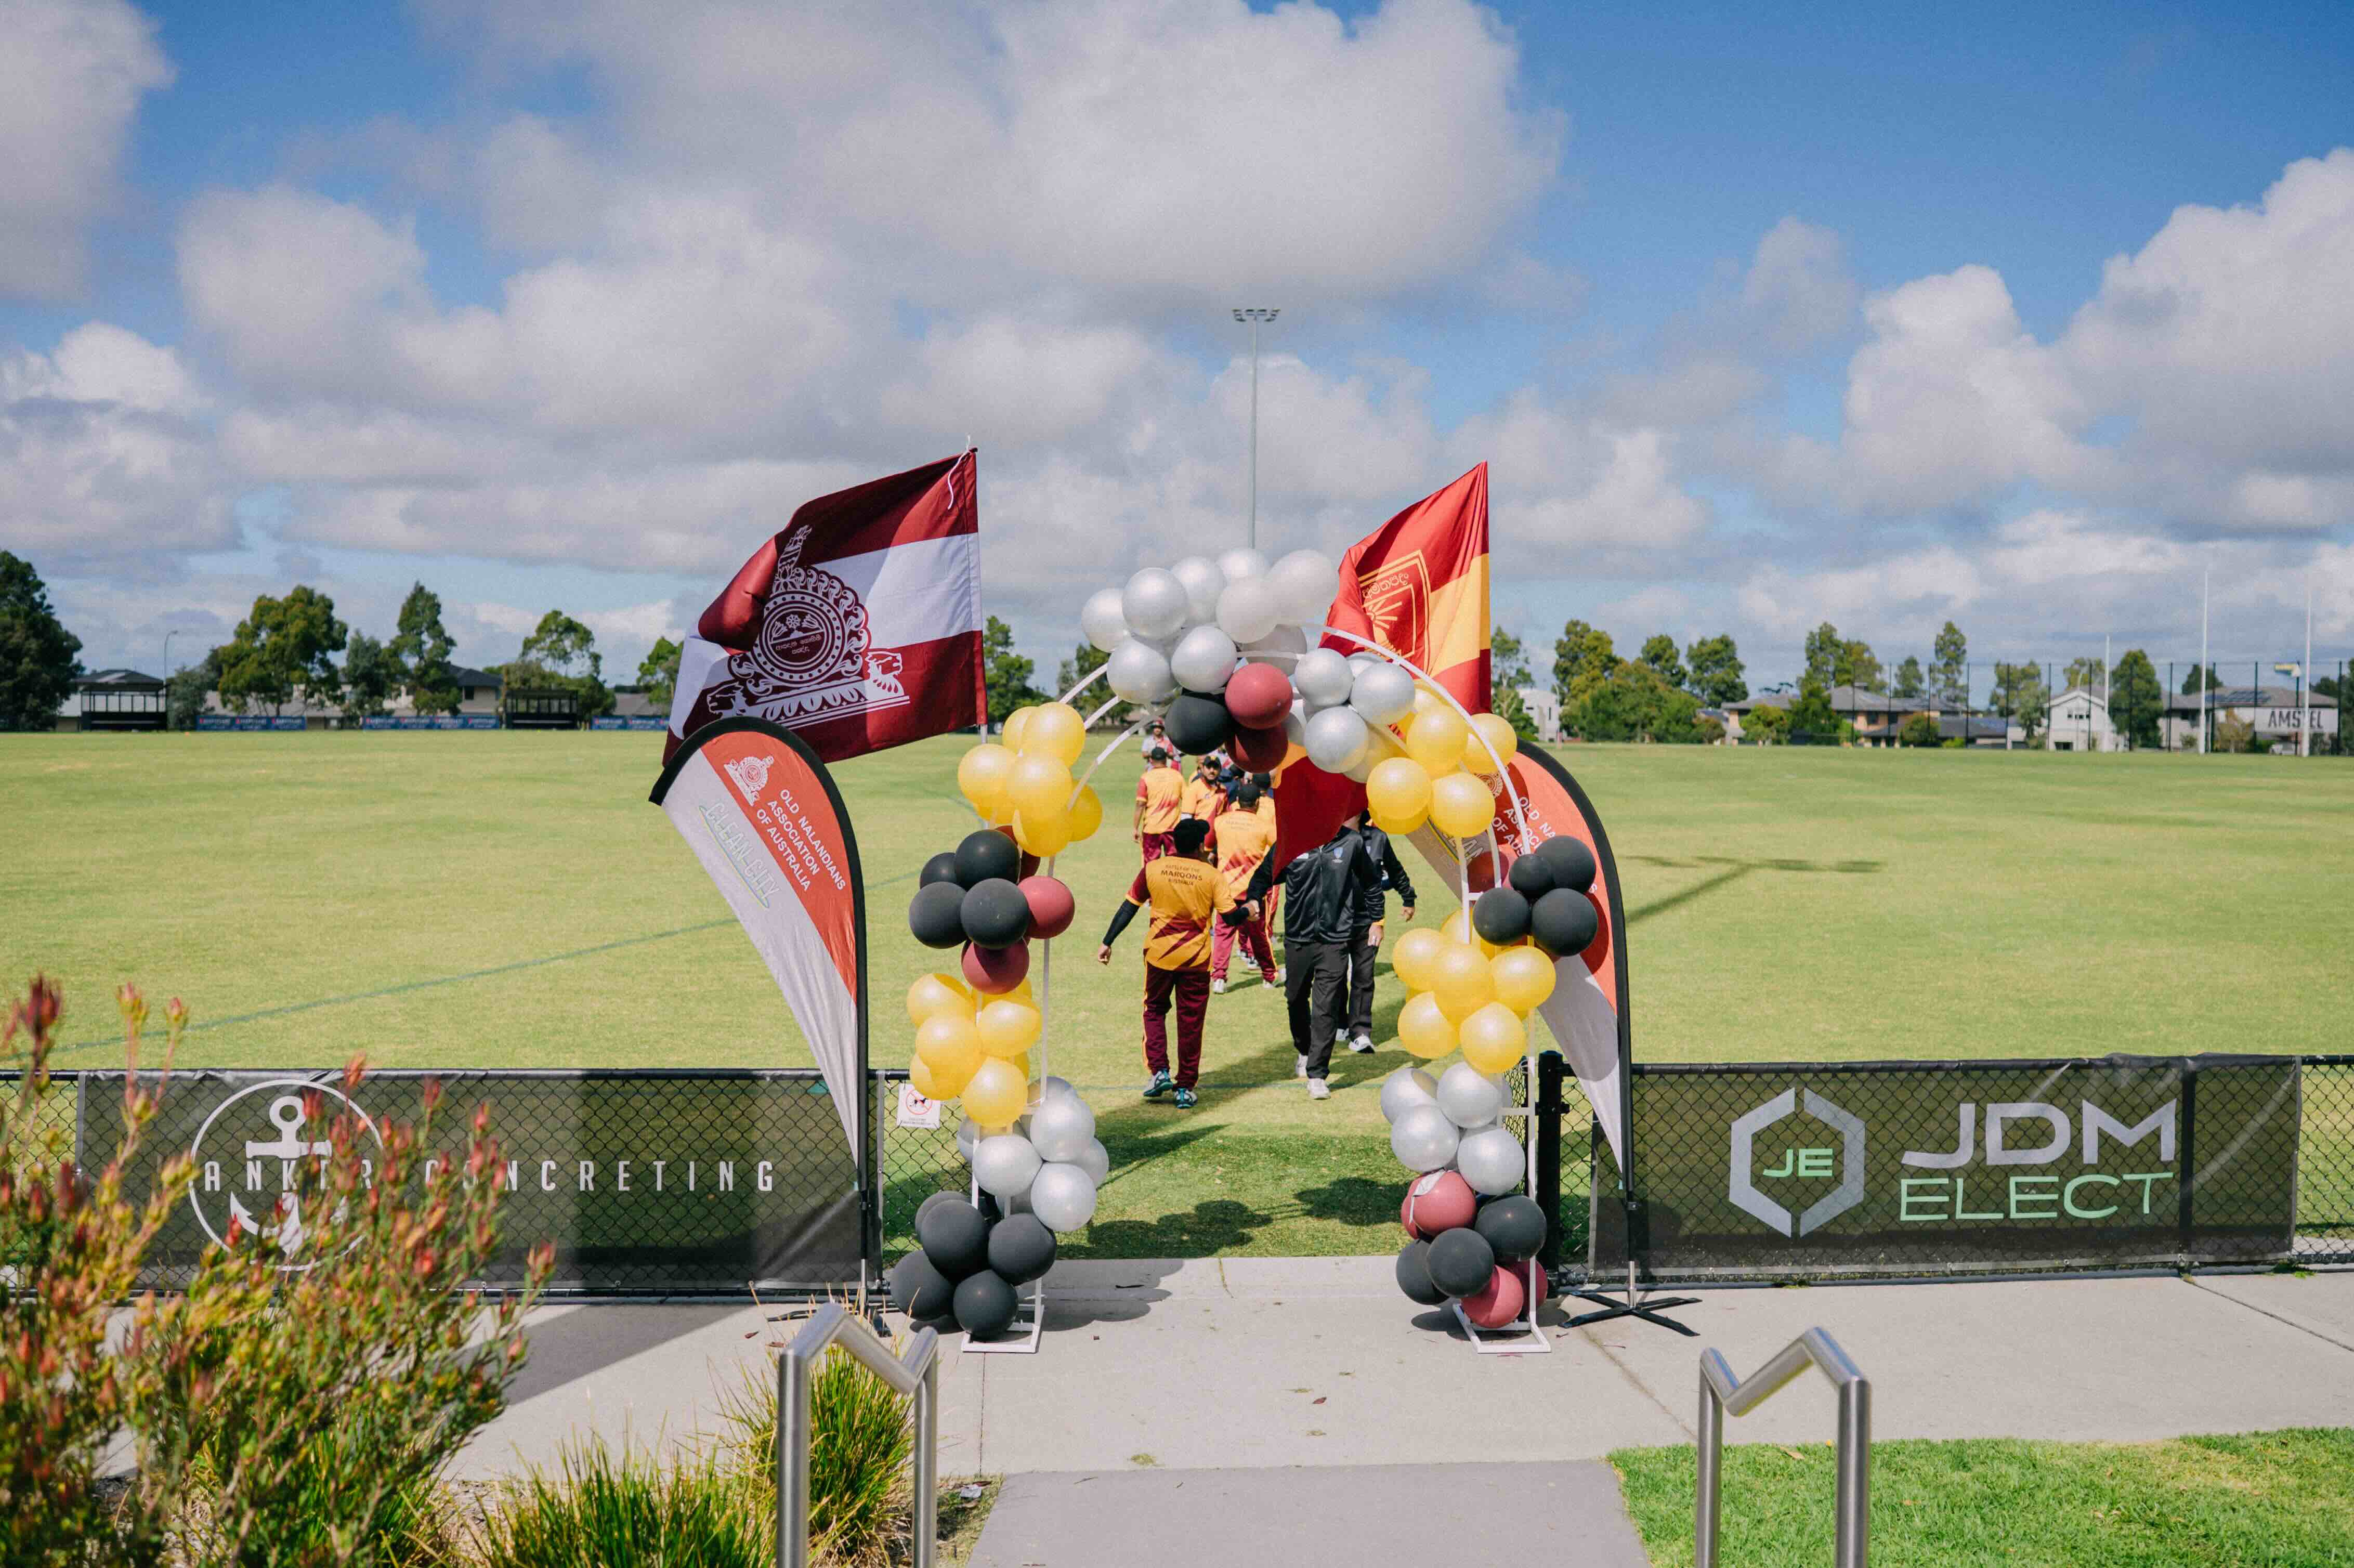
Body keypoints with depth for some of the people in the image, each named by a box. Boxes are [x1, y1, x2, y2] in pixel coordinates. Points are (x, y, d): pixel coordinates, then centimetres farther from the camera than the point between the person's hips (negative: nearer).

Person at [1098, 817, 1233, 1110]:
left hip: (1159, 954, 1)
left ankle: (1160, 1072, 4)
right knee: (1190, 1023, 8)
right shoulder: (1211, 875, -7)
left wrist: (1107, 943, 6)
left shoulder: (1153, 869, -3)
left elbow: (1128, 908, 0)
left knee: (1155, 1010, 20)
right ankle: (1185, 1089, 11)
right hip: (1196, 959, -1)